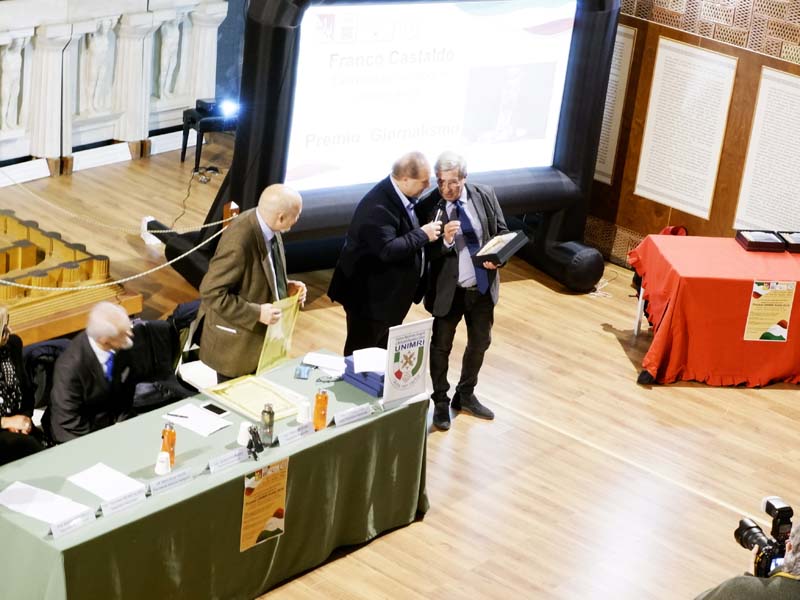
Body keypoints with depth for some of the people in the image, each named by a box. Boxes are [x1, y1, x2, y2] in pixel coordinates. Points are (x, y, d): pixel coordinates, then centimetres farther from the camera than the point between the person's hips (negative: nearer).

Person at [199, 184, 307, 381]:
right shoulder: (239, 243, -32)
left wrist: (285, 287, -4)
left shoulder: (265, 223, -6)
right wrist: (257, 313, -27)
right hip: (237, 345, -8)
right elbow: (211, 293, -26)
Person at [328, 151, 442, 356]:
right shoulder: (378, 207, -29)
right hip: (371, 296, -9)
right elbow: (387, 250, -37)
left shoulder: (401, 195, 1)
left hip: (391, 293, 10)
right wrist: (422, 235, -27)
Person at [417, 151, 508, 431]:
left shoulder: (485, 195, -7)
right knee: (441, 347, 11)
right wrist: (445, 240, -35)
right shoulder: (428, 207, -17)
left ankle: (466, 396, 41)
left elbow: (502, 232, 2)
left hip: (483, 287, 4)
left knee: (480, 343, 19)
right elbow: (426, 253, -16)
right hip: (448, 290, -4)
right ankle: (440, 403, 31)